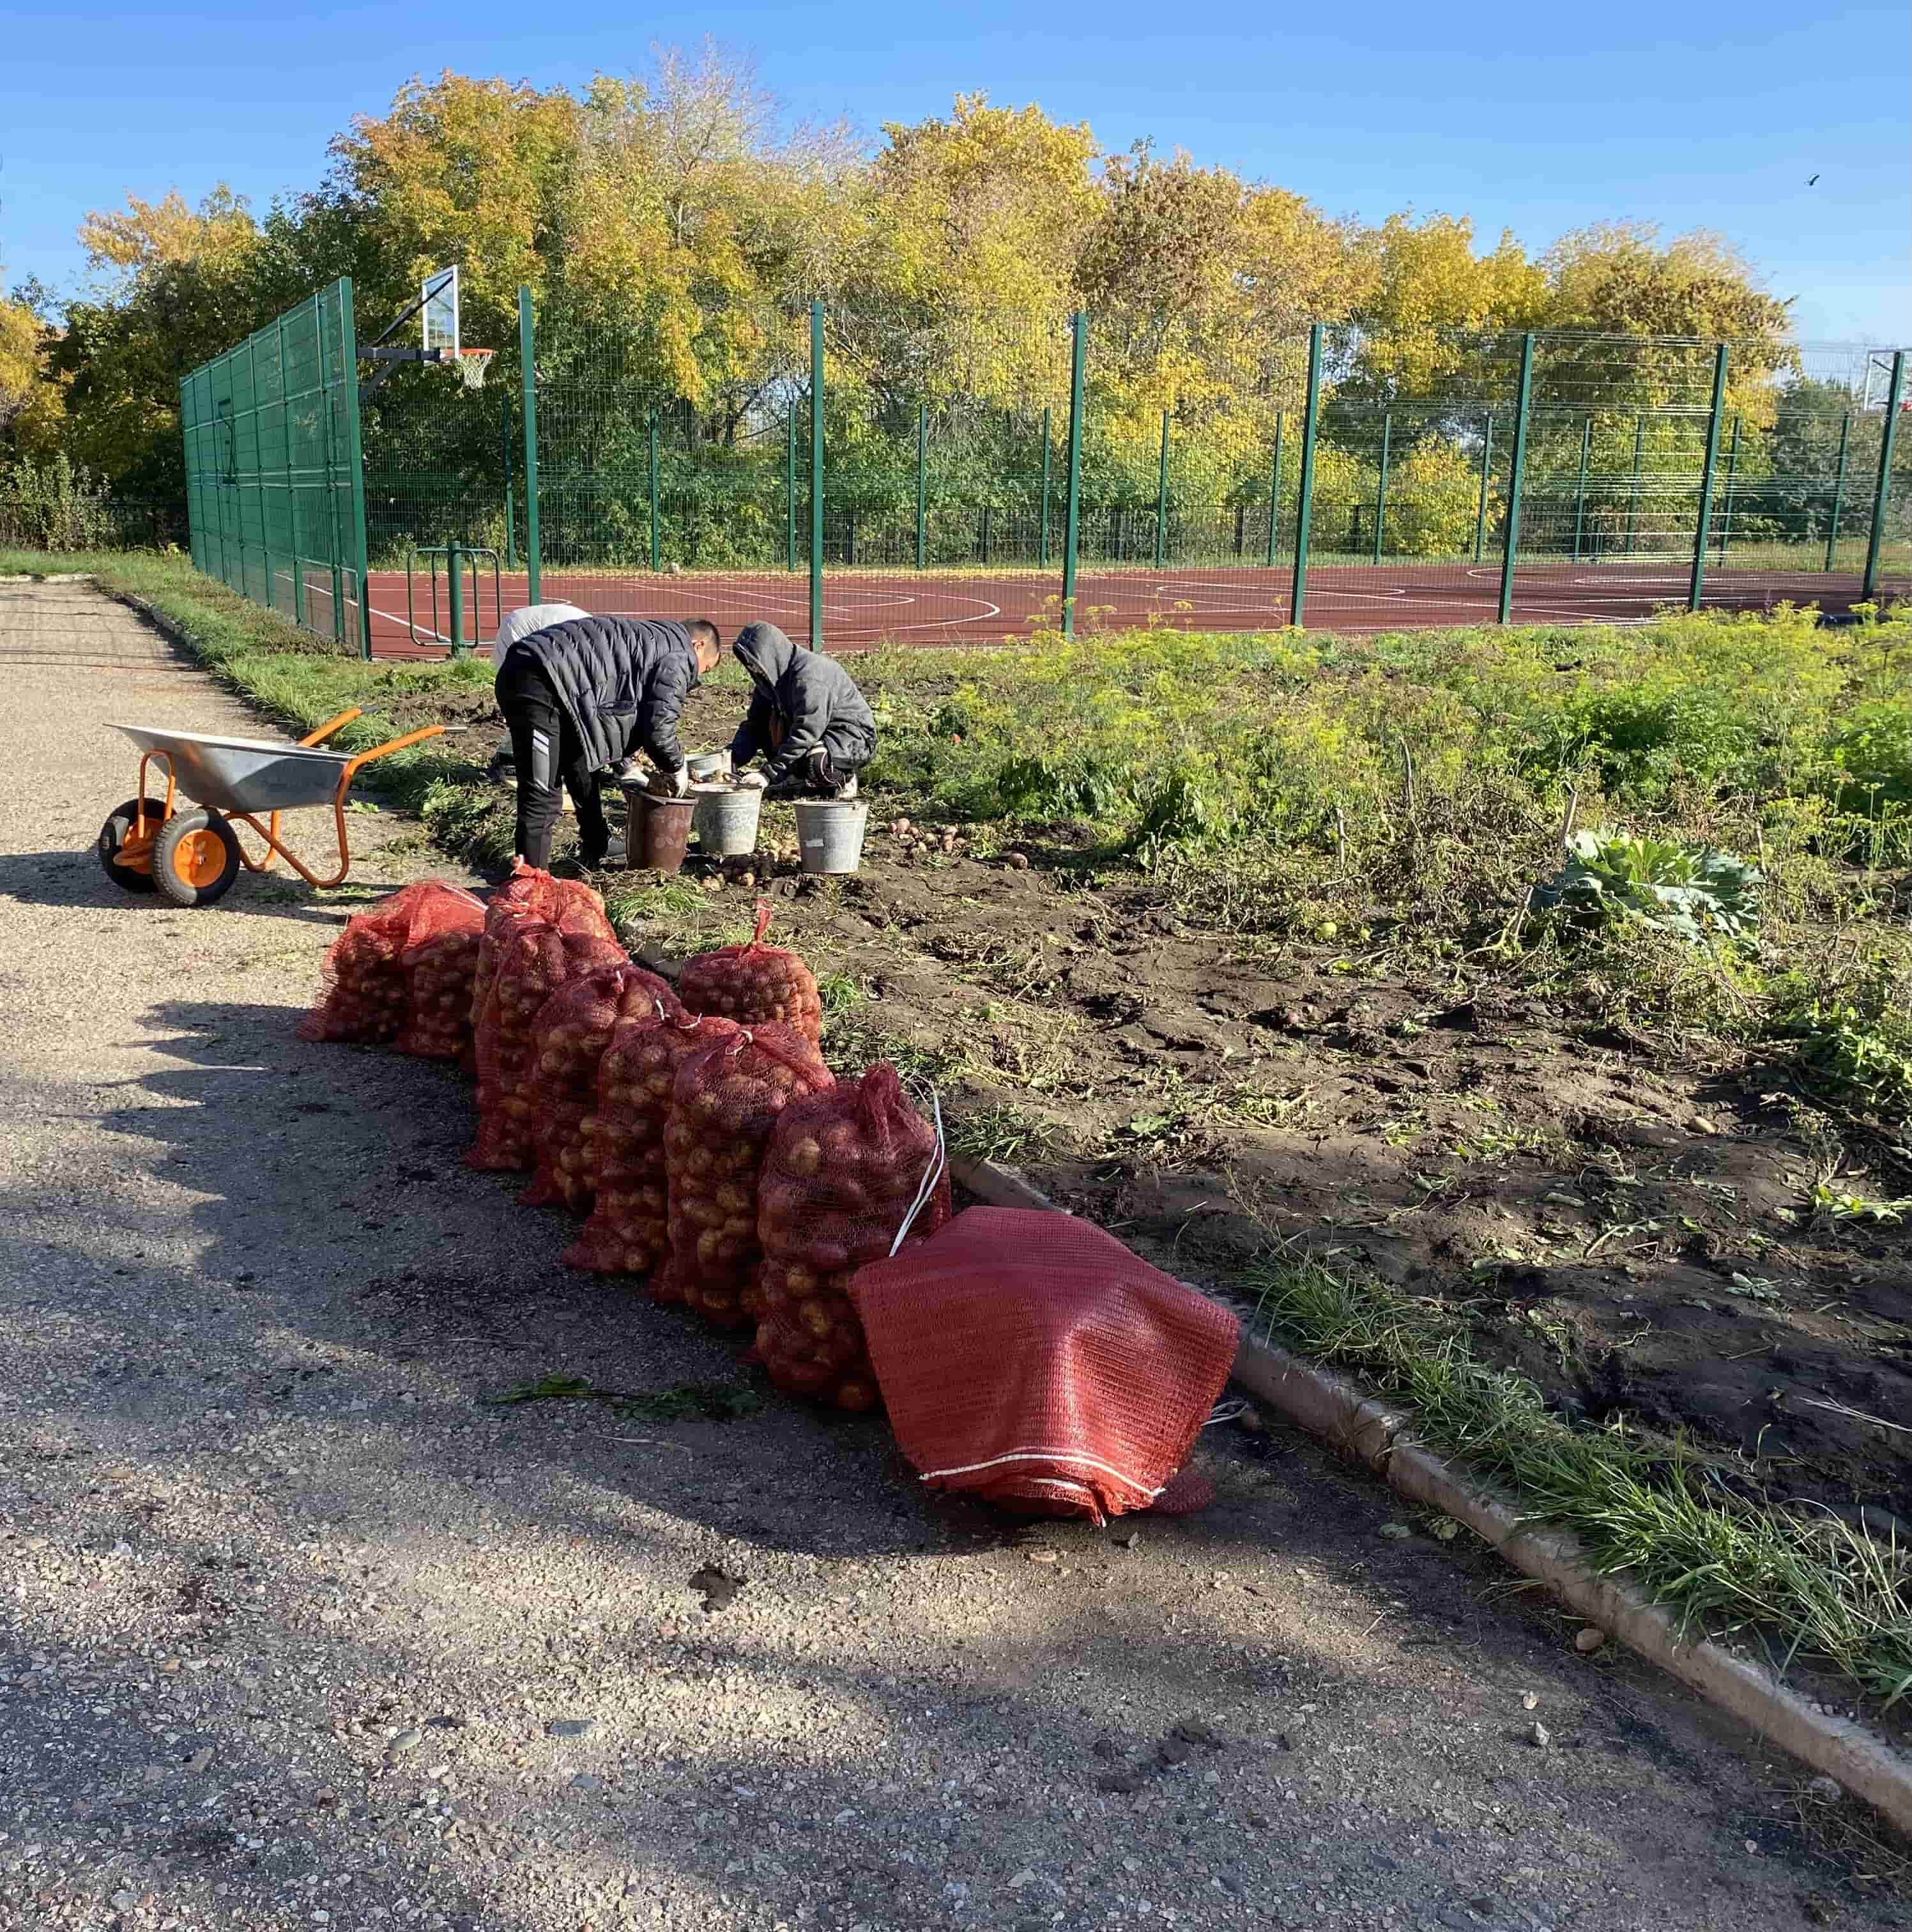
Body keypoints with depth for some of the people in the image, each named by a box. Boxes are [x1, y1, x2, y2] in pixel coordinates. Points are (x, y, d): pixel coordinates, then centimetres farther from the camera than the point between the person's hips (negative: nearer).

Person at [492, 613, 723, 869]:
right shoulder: (679, 656, 1)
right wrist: (676, 768, 12)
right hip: (541, 682, -11)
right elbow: (657, 726, -5)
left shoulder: (649, 638, 30)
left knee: (581, 770, 26)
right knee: (541, 797, -10)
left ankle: (595, 852, 42)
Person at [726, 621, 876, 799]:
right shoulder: (771, 677, 2)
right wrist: (732, 760, -14)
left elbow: (806, 732, -32)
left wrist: (769, 774, -34)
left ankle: (842, 779, -4)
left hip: (855, 737, -9)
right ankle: (797, 778, 2)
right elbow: (754, 724, 4)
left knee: (814, 762, -37)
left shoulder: (809, 674, -26)